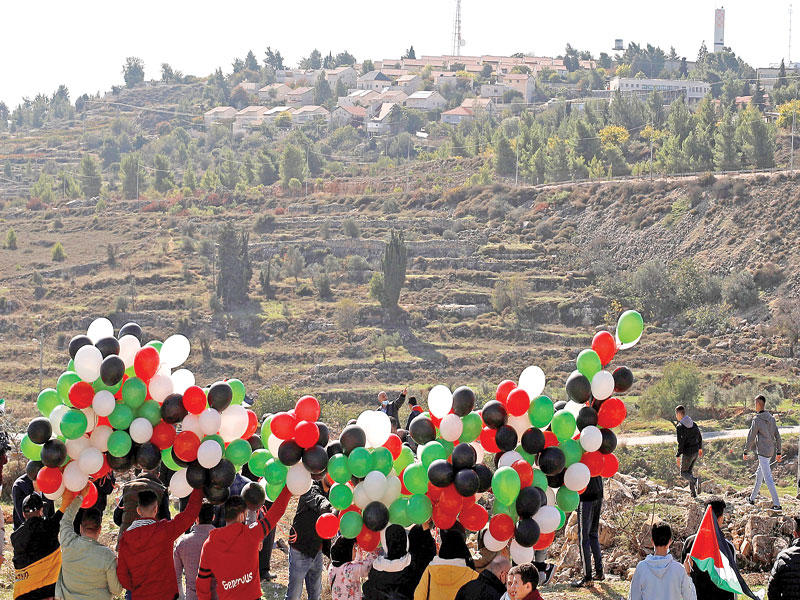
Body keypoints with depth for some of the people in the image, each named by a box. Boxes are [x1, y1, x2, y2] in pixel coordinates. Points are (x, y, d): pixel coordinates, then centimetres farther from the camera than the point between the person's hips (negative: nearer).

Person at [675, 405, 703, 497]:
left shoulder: (679, 427, -15)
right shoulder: (693, 424, 7)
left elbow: (681, 443, -20)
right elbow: (700, 437, 15)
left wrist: (678, 456, -16)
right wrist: (700, 448, 29)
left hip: (687, 453, -7)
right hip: (696, 451, 7)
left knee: (684, 473, 8)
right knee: (689, 471, 21)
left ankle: (695, 480, -23)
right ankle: (693, 492, 15)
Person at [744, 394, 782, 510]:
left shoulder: (757, 420, -13)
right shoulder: (771, 418, 9)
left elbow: (751, 437, -10)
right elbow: (777, 436, 12)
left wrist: (745, 452, 1)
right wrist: (778, 452, 18)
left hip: (763, 451, -8)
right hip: (771, 450, 8)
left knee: (768, 478, -9)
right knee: (759, 474, 22)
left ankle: (777, 504, -12)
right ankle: (752, 498, 33)